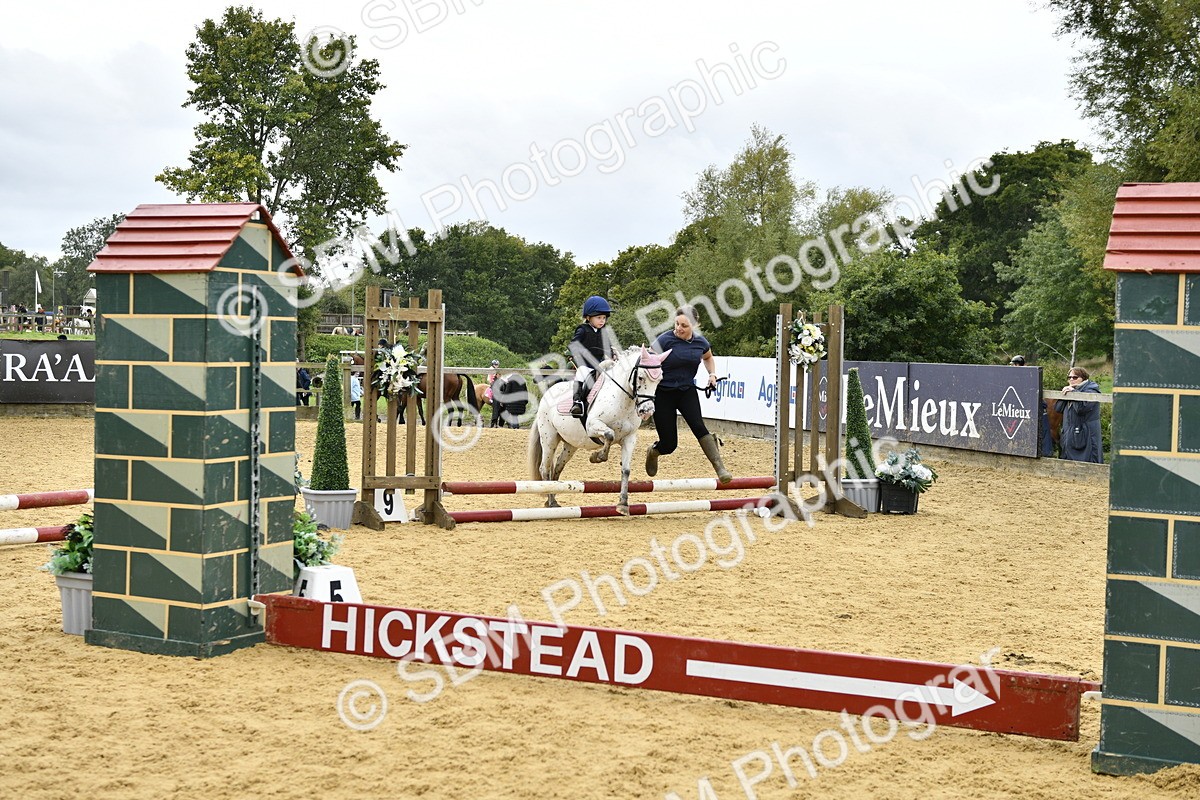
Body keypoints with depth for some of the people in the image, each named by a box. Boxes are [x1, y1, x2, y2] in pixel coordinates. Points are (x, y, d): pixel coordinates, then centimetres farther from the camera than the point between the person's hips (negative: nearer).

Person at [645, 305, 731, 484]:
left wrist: (712, 373, 6)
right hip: (663, 393, -3)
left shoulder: (700, 342, 0)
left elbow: (708, 357, 23)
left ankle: (720, 468, -27)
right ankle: (653, 451, 36)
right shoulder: (664, 340, -14)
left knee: (698, 426, -23)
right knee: (669, 445, -1)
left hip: (687, 391, 3)